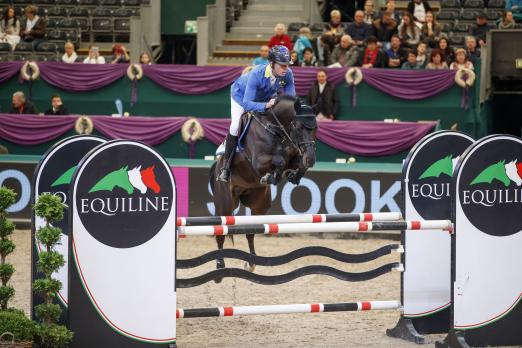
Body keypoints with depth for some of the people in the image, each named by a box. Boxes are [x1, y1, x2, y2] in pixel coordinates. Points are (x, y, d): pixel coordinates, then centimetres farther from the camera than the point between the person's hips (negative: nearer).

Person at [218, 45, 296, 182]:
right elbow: (247, 104, -48)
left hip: (267, 97, 5)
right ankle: (226, 166, -2)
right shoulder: (257, 74, -45)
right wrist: (266, 106, -65)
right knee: (236, 127, -18)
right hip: (241, 94, -5)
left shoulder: (287, 74, -33)